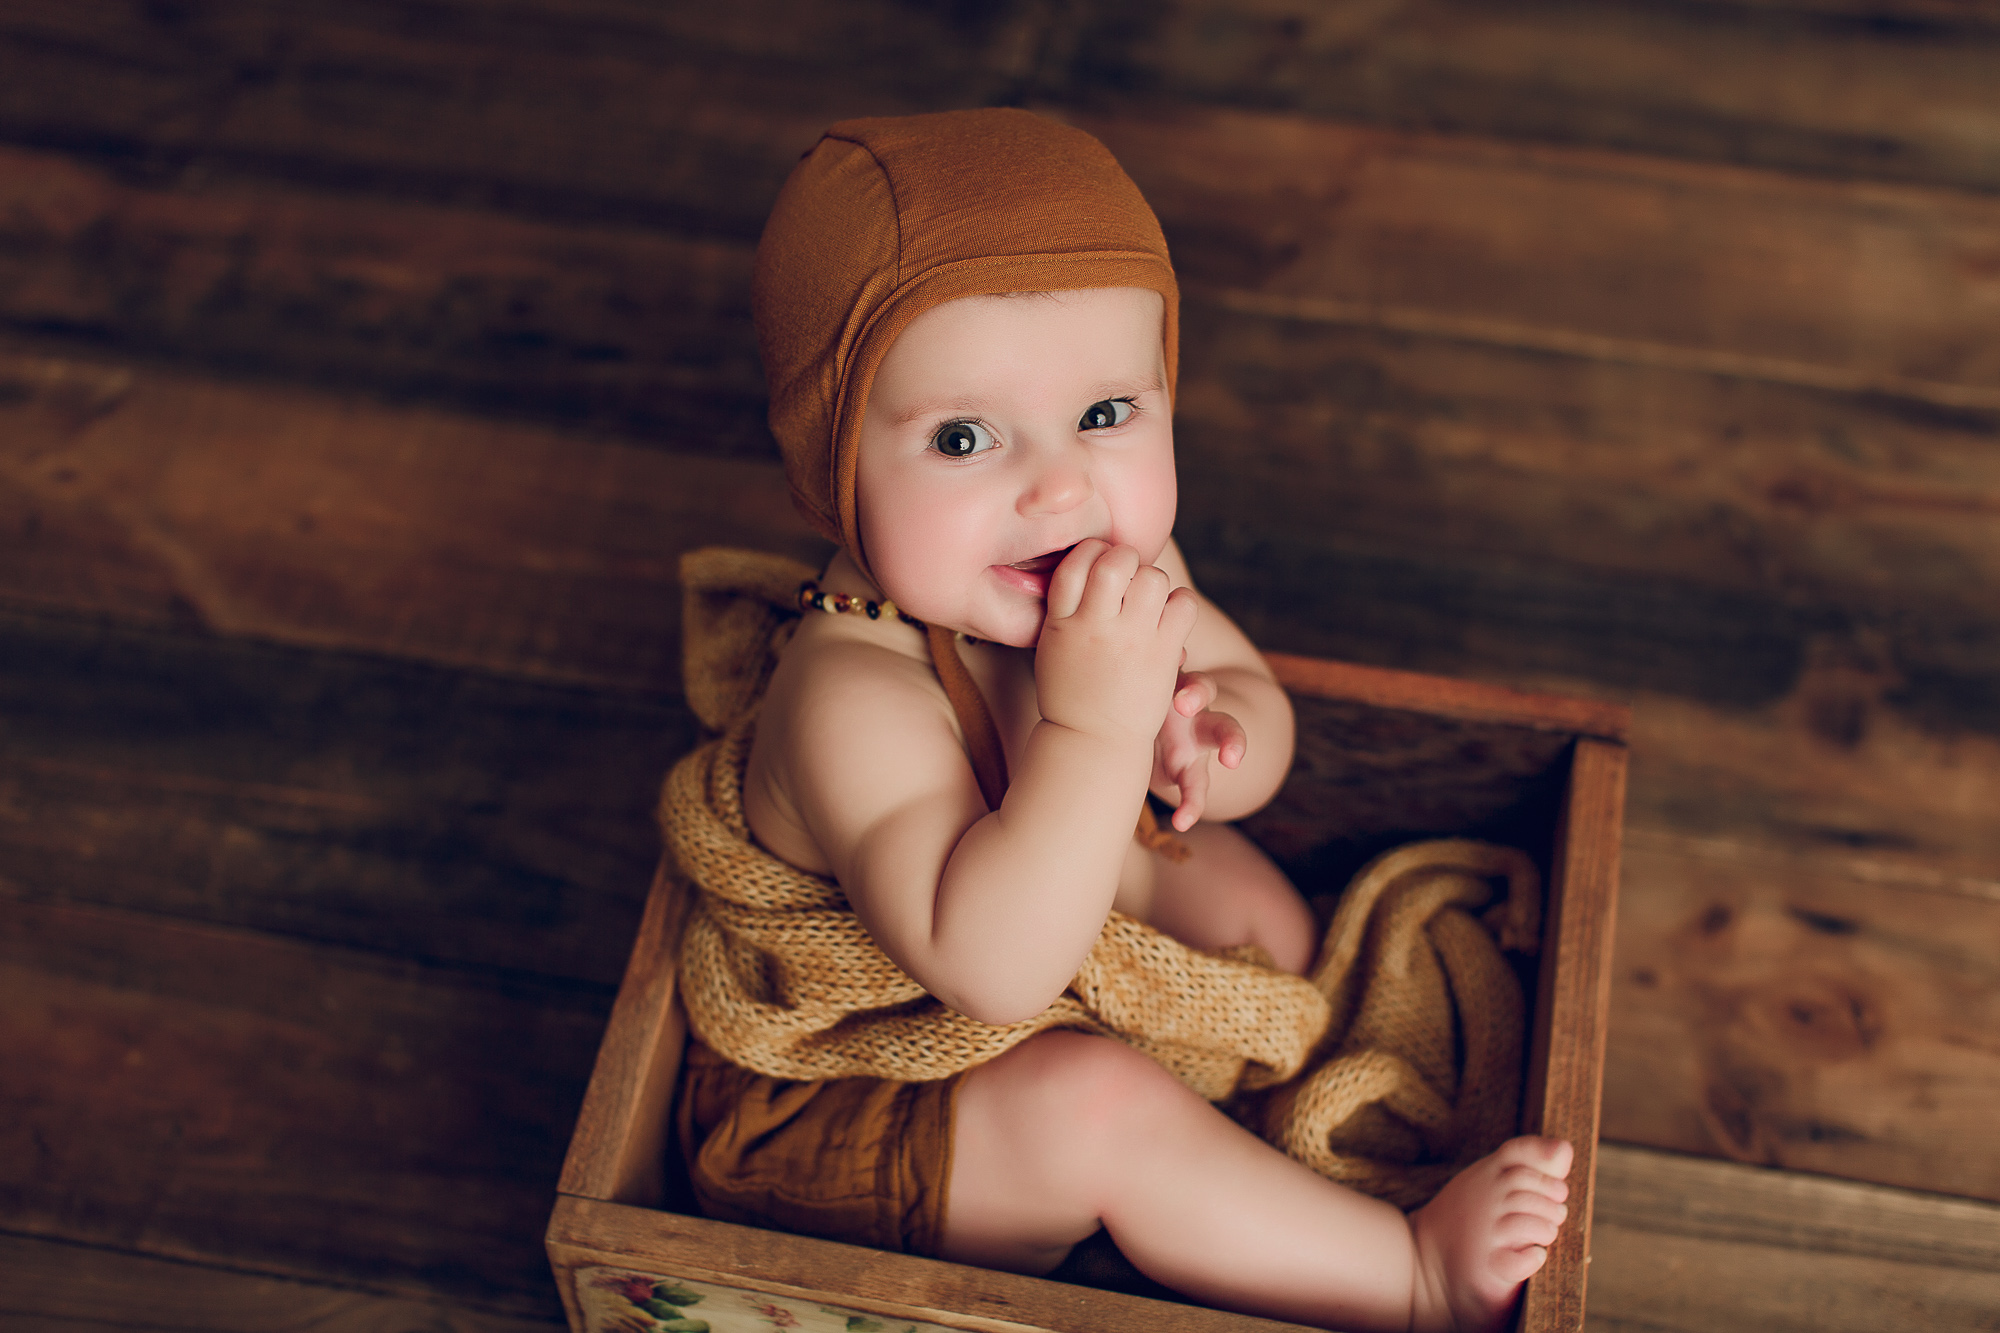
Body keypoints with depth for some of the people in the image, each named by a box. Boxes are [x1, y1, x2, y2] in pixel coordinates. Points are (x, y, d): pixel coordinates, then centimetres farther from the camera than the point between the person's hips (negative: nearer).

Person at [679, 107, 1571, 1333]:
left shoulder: (1124, 563, -14)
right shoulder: (856, 700, -39)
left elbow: (1252, 697, -1)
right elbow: (989, 969, -45)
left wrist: (1224, 745, -26)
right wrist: (1096, 723, -51)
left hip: (1060, 918, 8)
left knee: (1252, 899, 13)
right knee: (1096, 1100, -29)